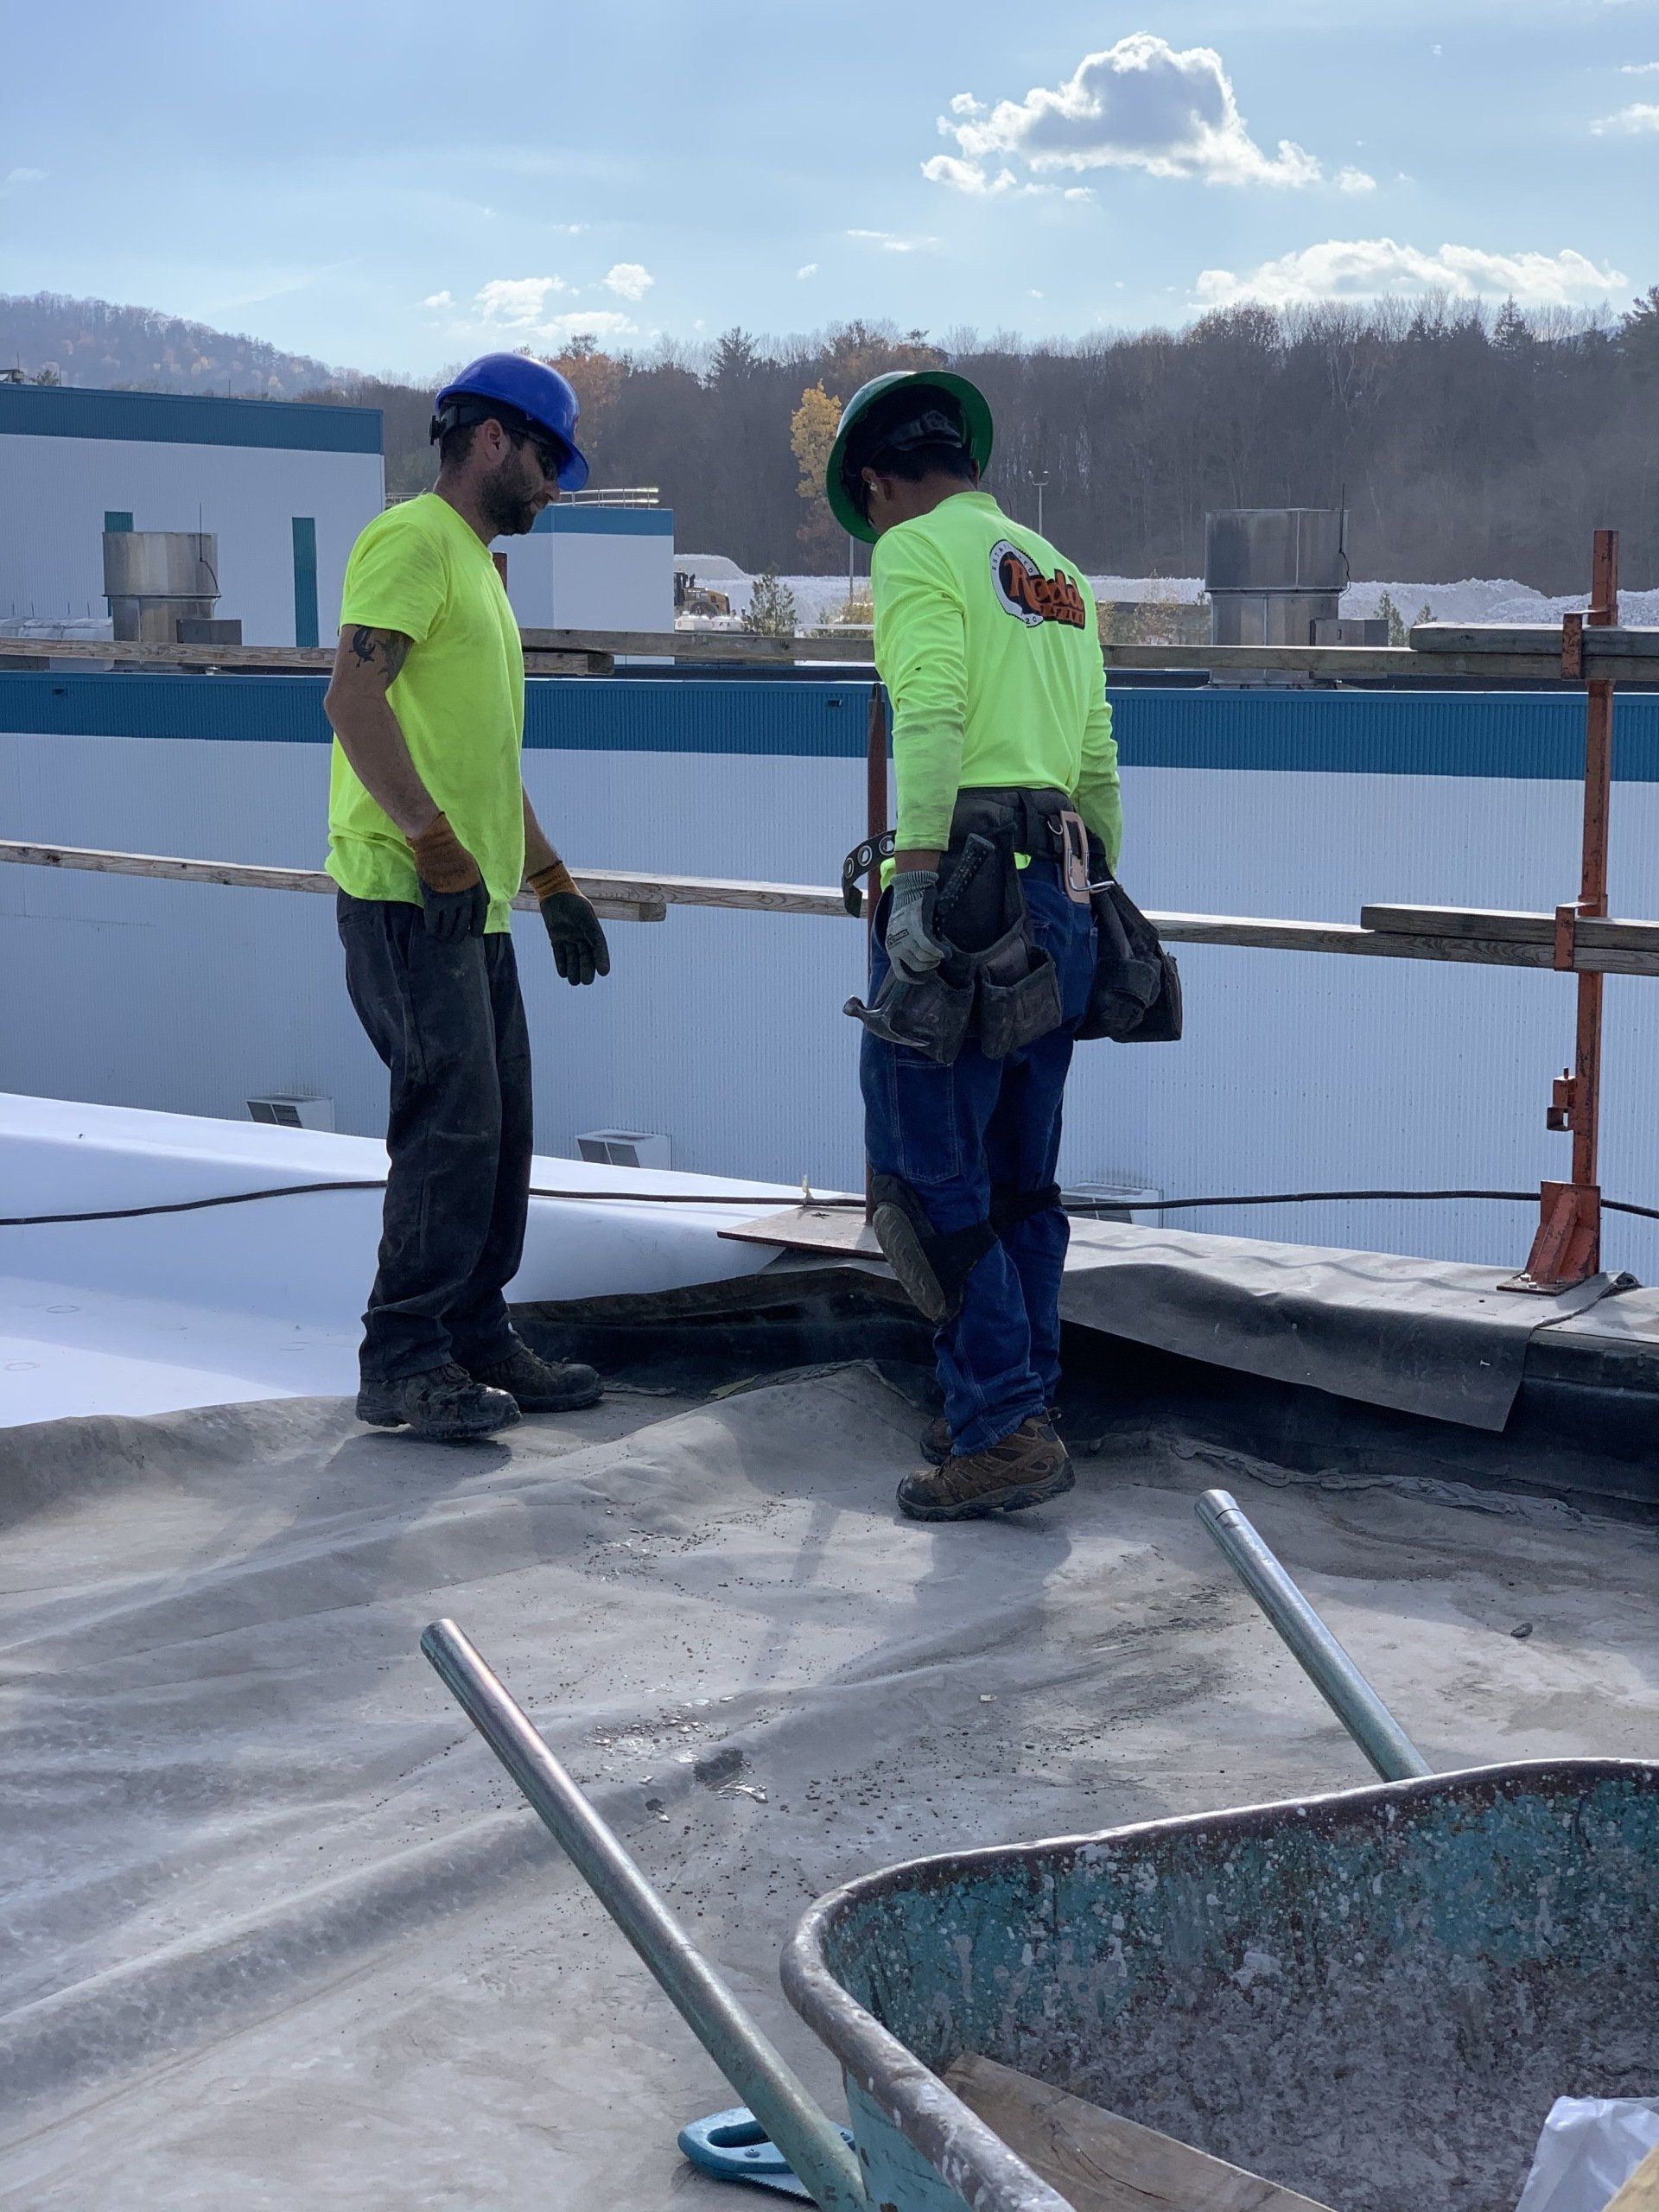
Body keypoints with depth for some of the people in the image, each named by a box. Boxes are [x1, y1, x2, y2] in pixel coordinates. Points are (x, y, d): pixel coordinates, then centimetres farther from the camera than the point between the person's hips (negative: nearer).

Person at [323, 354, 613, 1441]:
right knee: (452, 1125, -11)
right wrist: (439, 849, -24)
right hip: (411, 895, -10)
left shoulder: (480, 566, 24)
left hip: (472, 902, 10)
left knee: (500, 1128, 10)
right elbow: (354, 697, -20)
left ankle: (477, 1339, 18)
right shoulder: (413, 539, -7)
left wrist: (552, 878, 24)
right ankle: (403, 1362, -4)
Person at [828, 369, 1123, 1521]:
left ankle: (1003, 1433, -5)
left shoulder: (919, 551, -3)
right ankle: (1018, 1409, 20)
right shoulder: (1056, 571, 21)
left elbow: (933, 720, -18)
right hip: (1056, 902, 8)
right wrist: (1095, 900, 23)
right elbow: (1099, 763, 20)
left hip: (964, 891, -8)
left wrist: (915, 884, -23)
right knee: (1018, 1178, 14)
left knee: (927, 1176, -4)